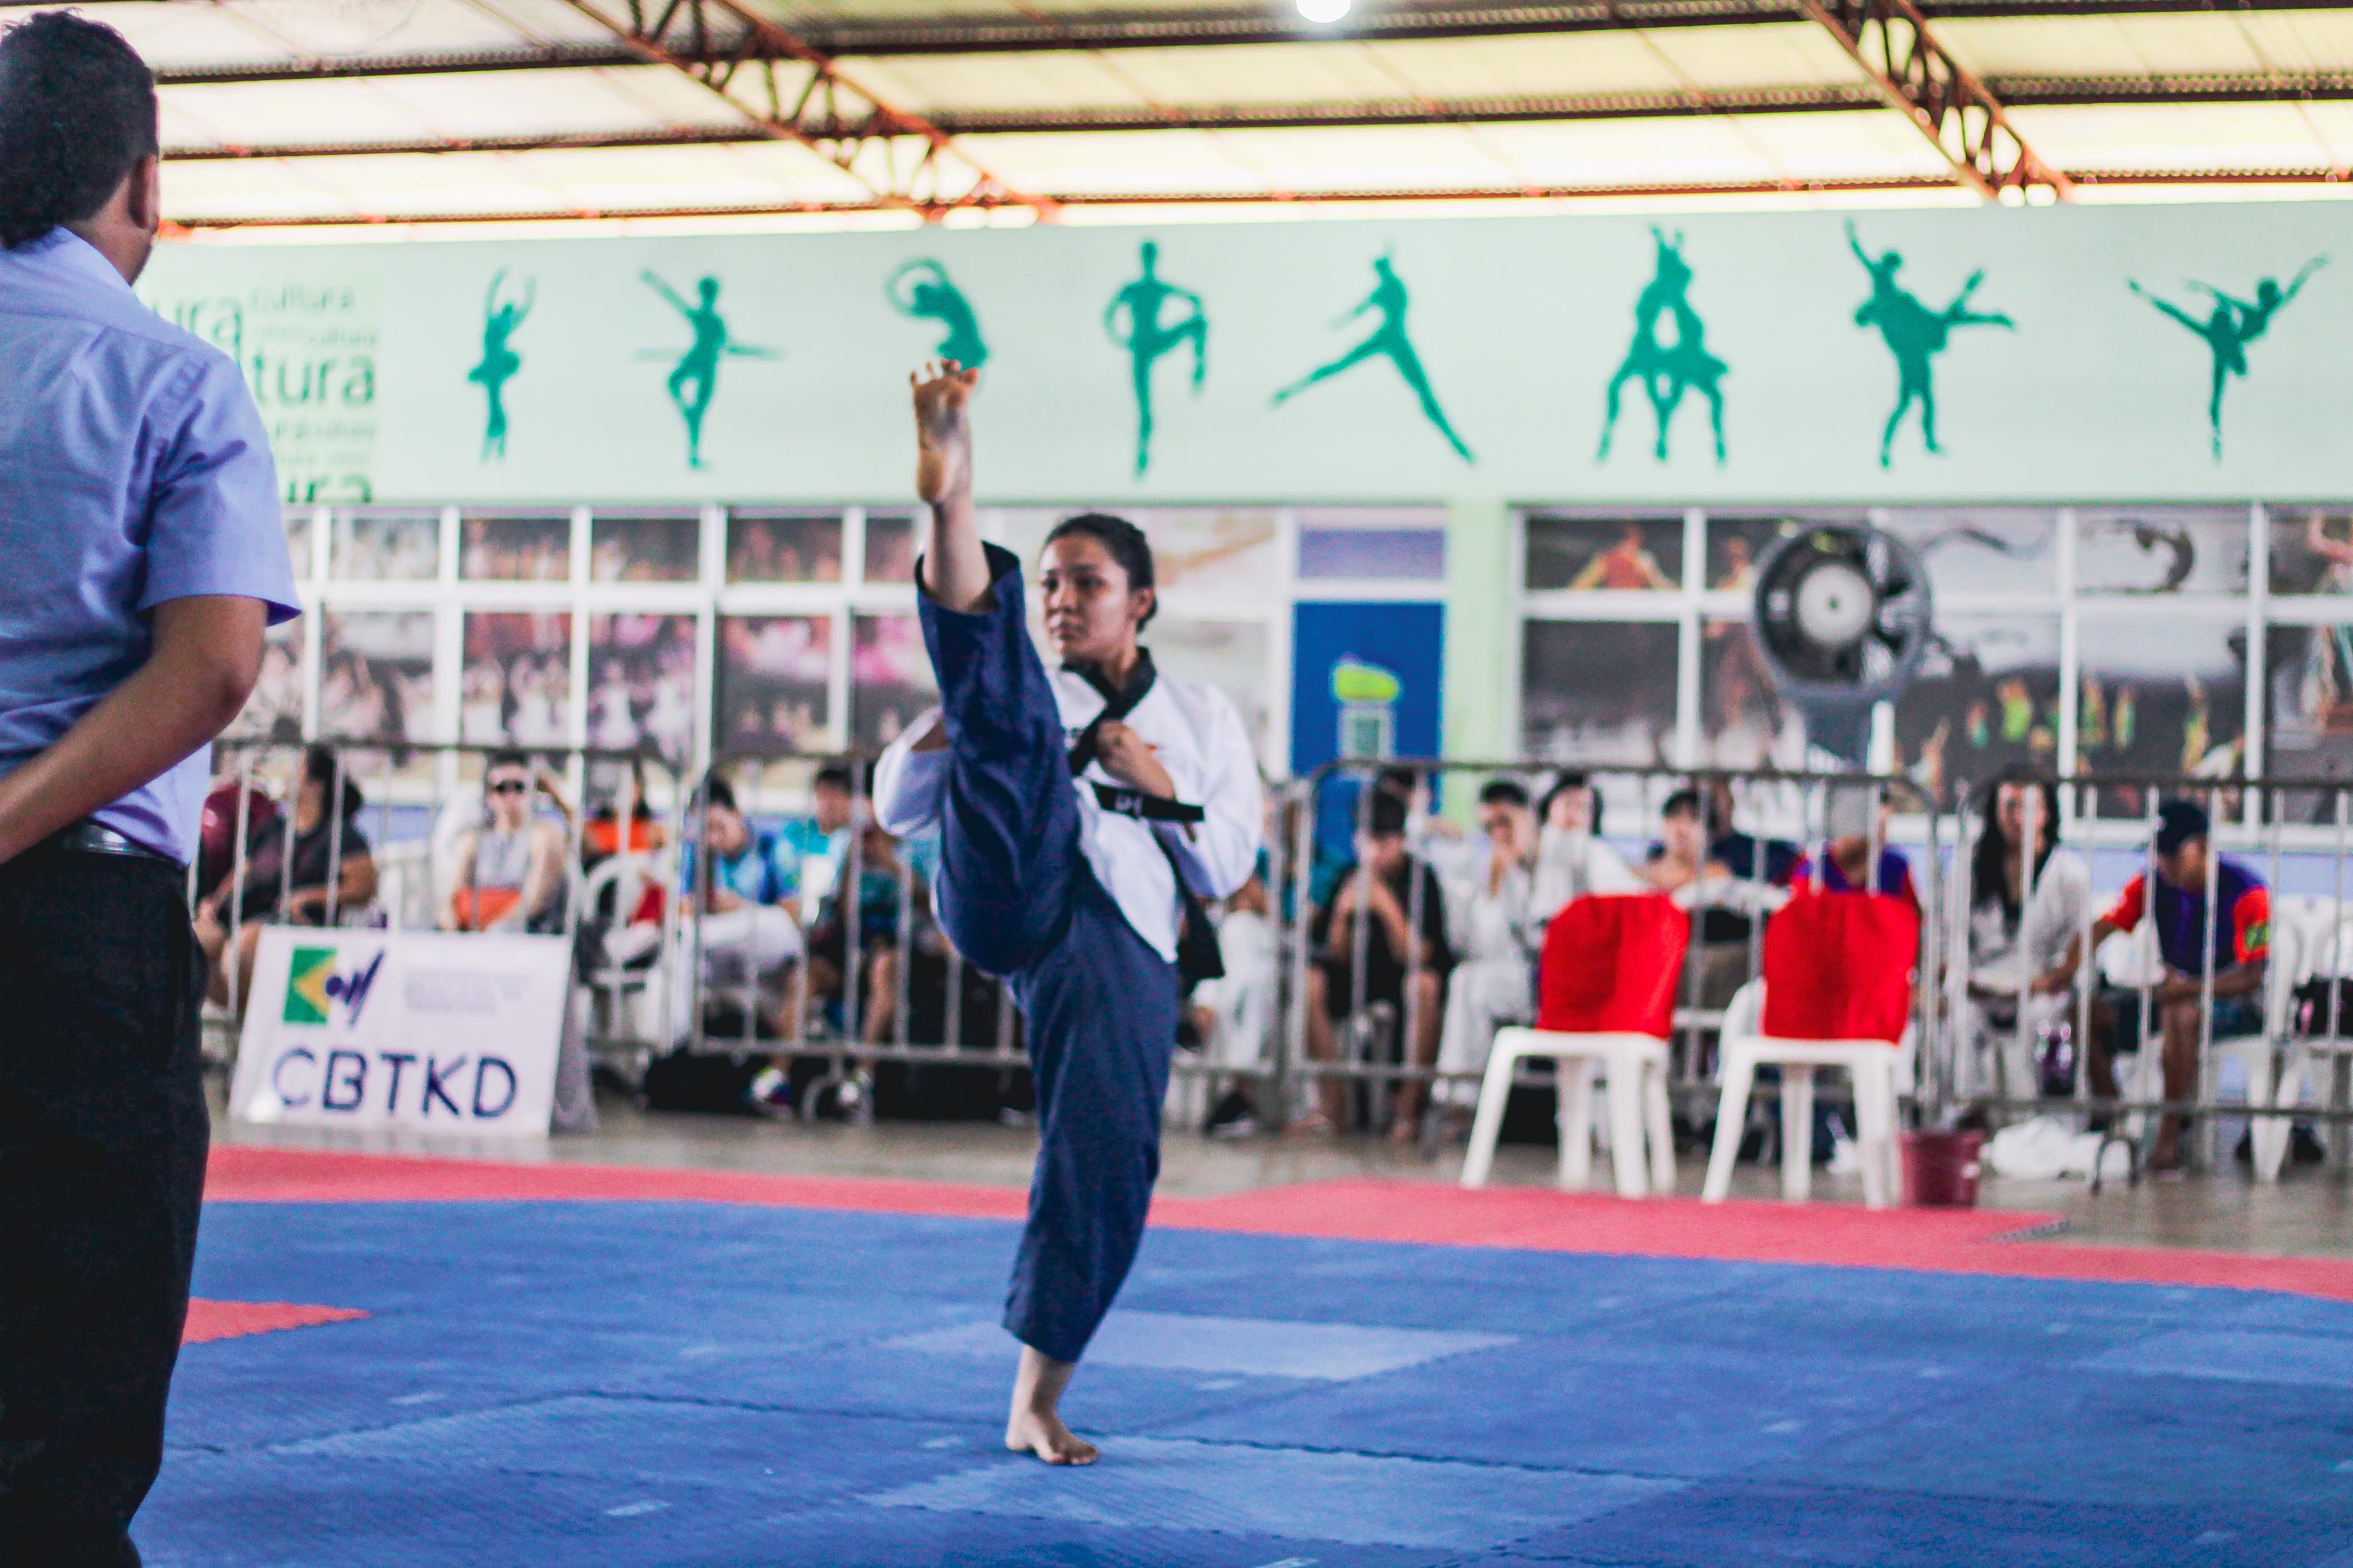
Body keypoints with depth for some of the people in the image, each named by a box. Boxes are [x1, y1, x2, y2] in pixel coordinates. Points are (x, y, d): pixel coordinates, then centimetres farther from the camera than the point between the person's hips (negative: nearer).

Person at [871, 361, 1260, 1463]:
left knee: (1107, 1163, -7)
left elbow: (1227, 871, 18)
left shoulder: (1200, 716, 24)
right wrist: (956, 716, -5)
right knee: (1016, 728, -27)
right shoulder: (1042, 696, 24)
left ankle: (1037, 1408, 9)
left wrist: (1159, 784, 0)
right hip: (1016, 890, -1)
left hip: (1124, 942, 1)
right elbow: (898, 808, 15)